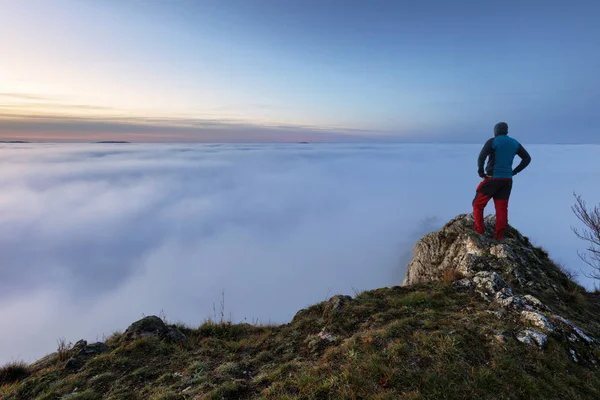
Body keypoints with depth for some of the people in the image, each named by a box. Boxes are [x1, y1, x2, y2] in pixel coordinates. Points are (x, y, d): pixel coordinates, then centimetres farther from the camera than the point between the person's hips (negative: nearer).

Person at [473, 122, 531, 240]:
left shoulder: (492, 141, -7)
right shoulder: (514, 143, 10)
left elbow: (481, 157, -21)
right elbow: (527, 158, 14)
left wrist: (481, 172, -8)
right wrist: (514, 172, 12)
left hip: (492, 178, -5)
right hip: (507, 180, 5)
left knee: (478, 204, 6)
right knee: (502, 208, 8)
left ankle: (479, 231, 1)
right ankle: (499, 236, 10)